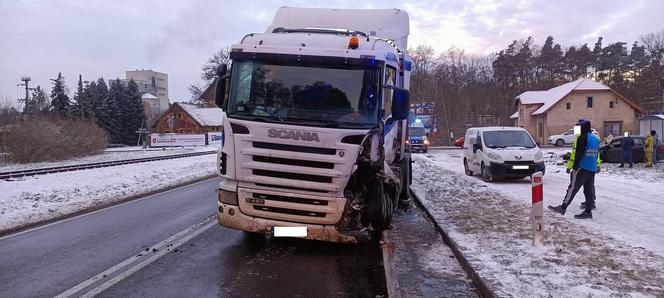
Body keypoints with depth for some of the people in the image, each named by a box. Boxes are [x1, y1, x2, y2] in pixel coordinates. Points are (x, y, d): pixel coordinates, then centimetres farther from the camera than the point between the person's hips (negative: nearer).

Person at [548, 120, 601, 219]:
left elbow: (577, 154, -17)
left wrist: (570, 166, -16)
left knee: (573, 187, -10)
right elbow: (596, 154, 24)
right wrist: (598, 166, 32)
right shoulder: (595, 139, 16)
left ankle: (563, 207, -13)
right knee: (589, 189, 9)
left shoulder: (582, 138, -12)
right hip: (592, 169, 9)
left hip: (582, 168, -9)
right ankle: (588, 211, 10)